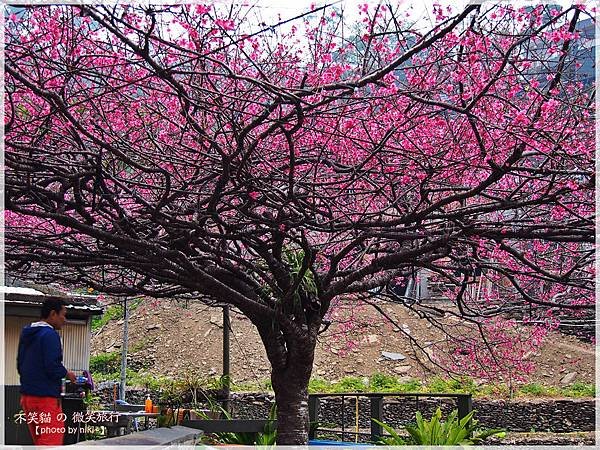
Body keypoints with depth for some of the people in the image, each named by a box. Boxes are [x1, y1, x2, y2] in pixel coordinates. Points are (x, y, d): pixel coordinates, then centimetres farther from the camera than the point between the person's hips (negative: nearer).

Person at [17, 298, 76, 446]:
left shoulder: (26, 334, 14)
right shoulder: (50, 335, -15)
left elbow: (20, 365, 20)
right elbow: (53, 367, -21)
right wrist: (67, 374, -3)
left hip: (27, 396, 9)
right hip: (46, 398, -9)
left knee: (39, 442, 15)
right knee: (52, 441, -10)